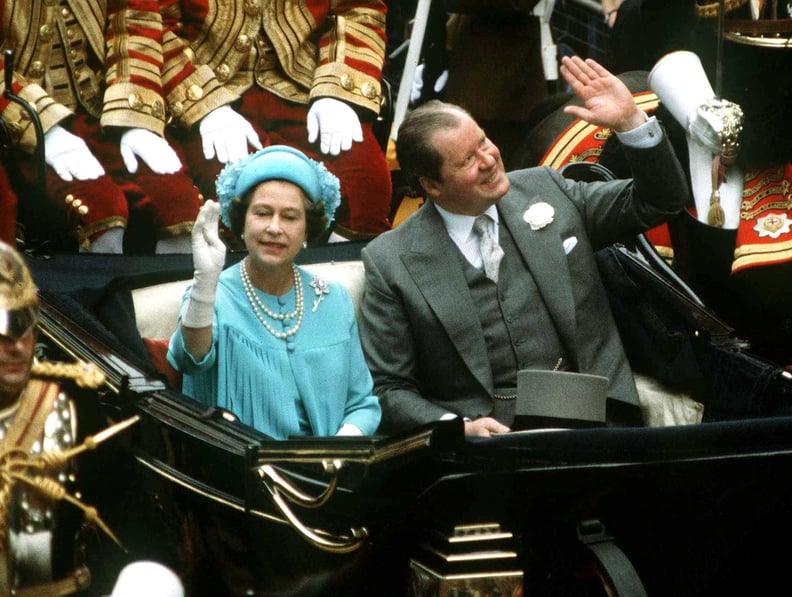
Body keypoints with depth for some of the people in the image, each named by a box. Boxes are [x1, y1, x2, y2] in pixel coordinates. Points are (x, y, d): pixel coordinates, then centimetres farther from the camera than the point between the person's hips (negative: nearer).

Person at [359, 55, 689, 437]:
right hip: (483, 436, -2)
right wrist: (457, 427, -15)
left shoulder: (546, 190, 11)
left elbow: (660, 201, 15)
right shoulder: (391, 261, 2)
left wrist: (630, 120, -1)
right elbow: (386, 389, 3)